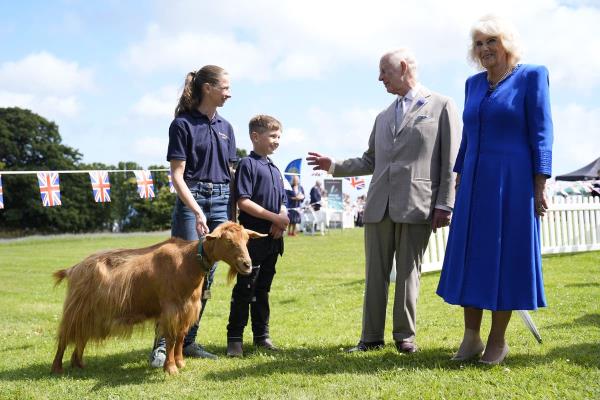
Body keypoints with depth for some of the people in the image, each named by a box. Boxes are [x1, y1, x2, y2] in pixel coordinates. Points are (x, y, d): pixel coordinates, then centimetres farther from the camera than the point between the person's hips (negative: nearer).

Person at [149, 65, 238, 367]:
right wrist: (197, 211, -20)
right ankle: (162, 343, -4)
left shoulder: (225, 127, 13)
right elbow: (177, 174, -10)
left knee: (207, 276, 6)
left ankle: (188, 341, 14)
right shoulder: (183, 124, -5)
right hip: (190, 200, -6)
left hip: (221, 203, 6)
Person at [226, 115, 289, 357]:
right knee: (245, 289, -4)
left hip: (273, 238, 7)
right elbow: (243, 202, -16)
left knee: (263, 289, 13)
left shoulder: (274, 169, 17)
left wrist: (282, 220, -4)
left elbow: (282, 203, 18)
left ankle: (261, 335, 20)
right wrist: (273, 217, -16)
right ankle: (234, 338, 1)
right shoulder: (248, 164, -7)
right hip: (253, 237, -7)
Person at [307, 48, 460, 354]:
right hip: (379, 205, 5)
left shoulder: (441, 106, 3)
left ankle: (405, 335, 13)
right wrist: (334, 166, 13)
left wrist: (444, 204, -9)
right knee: (375, 273, 6)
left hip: (416, 205, -5)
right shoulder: (383, 117, 21)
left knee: (408, 272, 1)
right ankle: (371, 336, 12)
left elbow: (451, 160, -3)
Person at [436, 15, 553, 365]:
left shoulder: (531, 76, -3)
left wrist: (540, 186, -13)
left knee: (506, 258, 0)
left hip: (513, 183, -5)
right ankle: (471, 336, 13)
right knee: (471, 258, 5)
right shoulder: (474, 84, 14)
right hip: (476, 184, 6)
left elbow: (541, 133, -7)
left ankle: (498, 340, 10)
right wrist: (459, 177, 13)